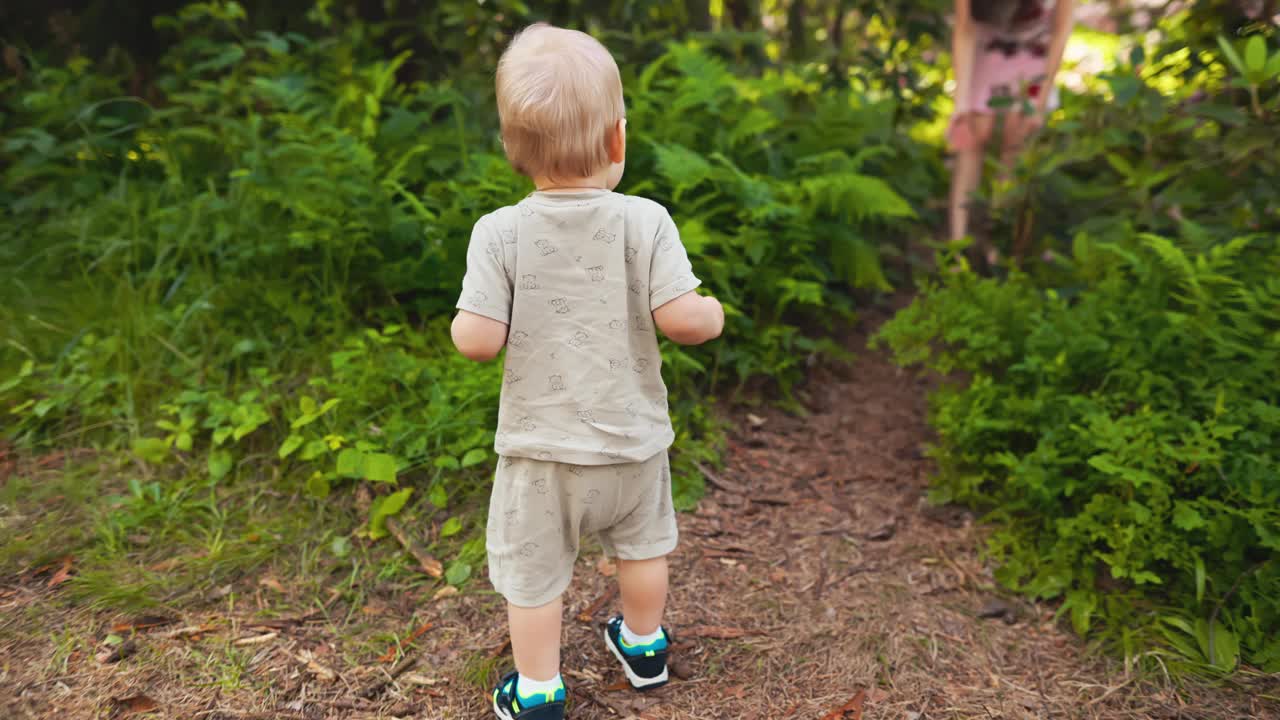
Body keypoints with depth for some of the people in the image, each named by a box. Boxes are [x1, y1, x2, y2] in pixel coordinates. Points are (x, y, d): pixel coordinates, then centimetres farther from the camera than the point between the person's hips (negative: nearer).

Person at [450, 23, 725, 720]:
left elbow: (477, 340, -17)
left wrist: (461, 321, 5)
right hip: (633, 438, 2)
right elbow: (680, 318, -19)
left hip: (540, 445, -1)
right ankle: (643, 647, 48)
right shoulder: (645, 221, -14)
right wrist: (713, 314, 3)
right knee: (642, 545, 28)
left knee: (533, 575, 17)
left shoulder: (499, 233, -14)